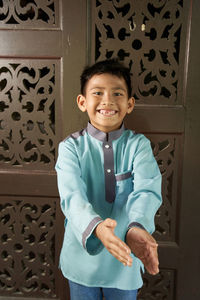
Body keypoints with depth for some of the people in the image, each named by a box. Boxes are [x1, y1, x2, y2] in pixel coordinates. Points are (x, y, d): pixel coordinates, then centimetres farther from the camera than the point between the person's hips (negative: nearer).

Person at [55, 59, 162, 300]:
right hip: (82, 255, 0)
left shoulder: (139, 145, -9)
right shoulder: (71, 146, -11)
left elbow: (146, 191, -22)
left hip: (125, 258, 1)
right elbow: (72, 194, -24)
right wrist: (95, 227, -43)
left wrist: (137, 228, -42)